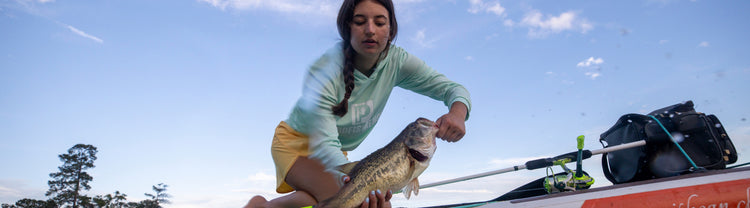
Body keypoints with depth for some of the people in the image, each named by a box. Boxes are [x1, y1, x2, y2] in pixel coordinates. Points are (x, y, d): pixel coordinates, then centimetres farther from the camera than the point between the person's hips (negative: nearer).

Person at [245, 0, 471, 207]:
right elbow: (324, 143, -38)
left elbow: (454, 89, -13)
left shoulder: (395, 62, -16)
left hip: (337, 151, 7)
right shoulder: (324, 72, -31)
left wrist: (457, 114, -38)